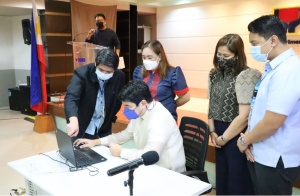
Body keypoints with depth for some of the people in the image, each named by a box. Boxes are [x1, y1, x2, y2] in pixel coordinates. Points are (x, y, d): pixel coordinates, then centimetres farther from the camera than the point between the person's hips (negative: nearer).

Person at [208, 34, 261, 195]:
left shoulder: (245, 77, -17)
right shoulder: (214, 74, 7)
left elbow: (244, 116, -19)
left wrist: (224, 138, -9)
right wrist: (212, 132, 2)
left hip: (237, 136, -6)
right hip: (220, 135, 7)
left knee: (238, 182, 7)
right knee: (221, 179, 18)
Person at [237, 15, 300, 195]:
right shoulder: (273, 68, 7)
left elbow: (271, 123, -26)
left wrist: (245, 140, -10)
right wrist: (249, 140, 0)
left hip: (276, 160, -8)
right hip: (261, 155, 8)